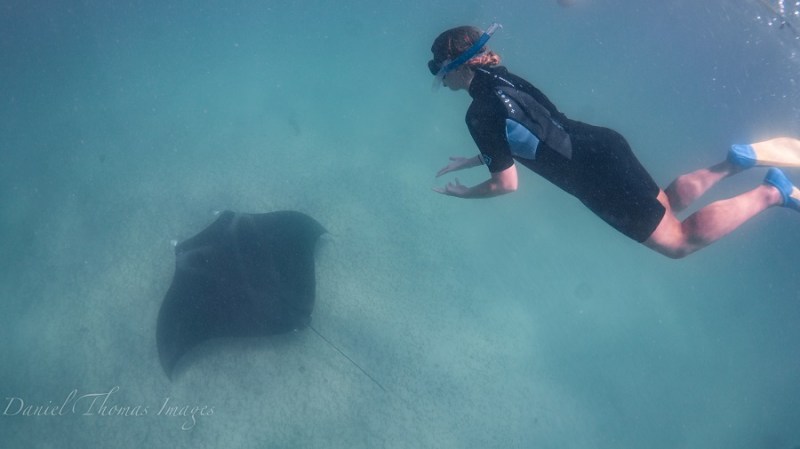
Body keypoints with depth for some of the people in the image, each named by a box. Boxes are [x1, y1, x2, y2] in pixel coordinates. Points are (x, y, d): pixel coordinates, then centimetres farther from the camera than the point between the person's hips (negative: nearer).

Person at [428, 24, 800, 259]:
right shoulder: (497, 77, 8)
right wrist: (471, 160, 23)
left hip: (598, 177, -9)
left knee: (678, 241, 7)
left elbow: (506, 183, -12)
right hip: (599, 146, 9)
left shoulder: (481, 114, -19)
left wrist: (463, 193, 5)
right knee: (666, 204, 31)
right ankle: (738, 160, 19)